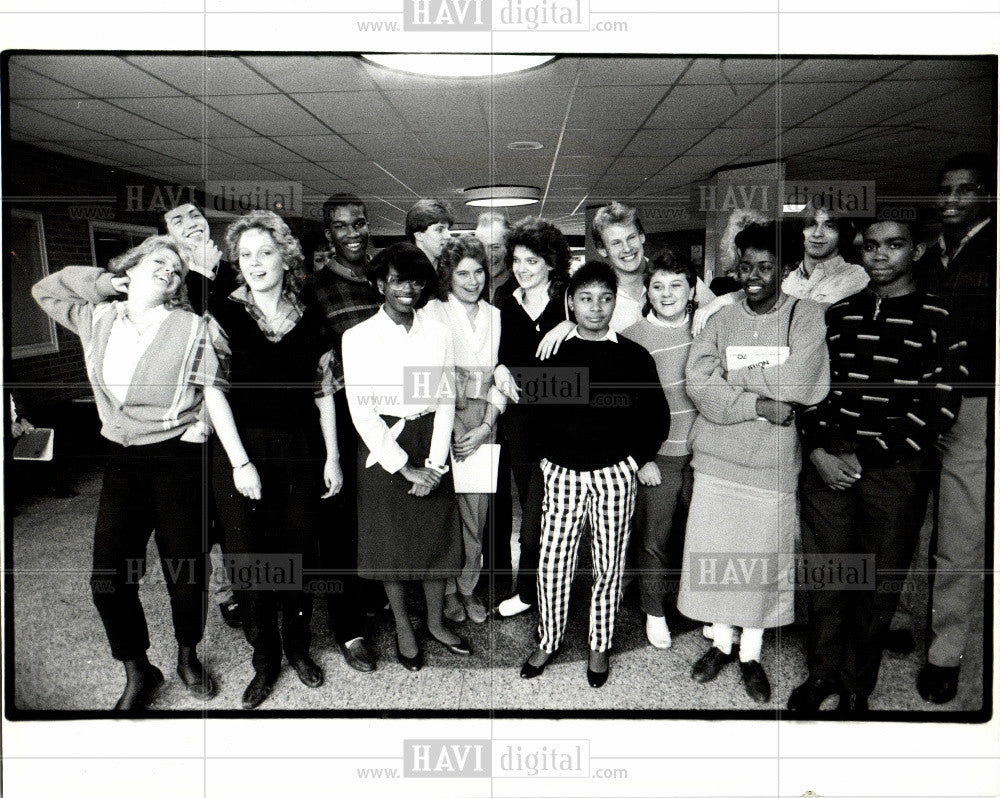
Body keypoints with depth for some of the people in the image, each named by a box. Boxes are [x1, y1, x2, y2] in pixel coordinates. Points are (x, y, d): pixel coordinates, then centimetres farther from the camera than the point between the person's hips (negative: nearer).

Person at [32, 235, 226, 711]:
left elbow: (216, 392, -3)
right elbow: (45, 290, 25)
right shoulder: (97, 319, 10)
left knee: (185, 570, 4)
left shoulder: (192, 328, -2)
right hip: (121, 460, 4)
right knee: (108, 575, 1)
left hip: (177, 458, -3)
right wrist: (104, 281, 11)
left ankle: (188, 656, 30)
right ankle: (138, 673, 22)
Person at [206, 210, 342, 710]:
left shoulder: (309, 321, 7)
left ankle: (297, 646, 29)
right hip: (242, 451, -2)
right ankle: (265, 659, 22)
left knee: (300, 554, 8)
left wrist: (332, 457, 6)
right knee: (249, 560, 3)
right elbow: (215, 394, -5)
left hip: (302, 453, 2)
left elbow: (324, 393, 9)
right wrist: (240, 462, -10)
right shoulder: (222, 316, -1)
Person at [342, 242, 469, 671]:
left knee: (438, 535, 11)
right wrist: (404, 466, -12)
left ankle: (436, 622, 33)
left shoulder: (439, 333, 3)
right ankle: (403, 628, 30)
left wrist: (434, 463, -7)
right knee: (391, 539, 9)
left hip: (431, 442, 3)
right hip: (382, 446, -2)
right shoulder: (358, 337, -6)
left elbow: (446, 400, 2)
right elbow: (362, 411, -9)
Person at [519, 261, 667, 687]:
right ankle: (548, 641, 25)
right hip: (562, 473, 1)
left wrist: (635, 459, 0)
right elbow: (529, 408, 11)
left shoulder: (634, 357, -1)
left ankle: (599, 647, 28)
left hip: (614, 475, -1)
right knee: (552, 564, 4)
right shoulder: (552, 352, 2)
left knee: (608, 566, 9)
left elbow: (658, 418, 5)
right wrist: (544, 455, 4)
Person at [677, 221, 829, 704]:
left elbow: (800, 388, -15)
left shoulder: (807, 316, -1)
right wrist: (761, 403, -18)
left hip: (774, 465, -2)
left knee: (764, 560, 8)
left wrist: (733, 378, -9)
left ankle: (751, 655, 29)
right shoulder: (721, 322, 5)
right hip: (717, 459, 2)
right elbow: (699, 387, -8)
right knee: (714, 554, 10)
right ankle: (721, 642, 32)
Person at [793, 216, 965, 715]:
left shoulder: (938, 318, -2)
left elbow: (939, 407, -8)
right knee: (825, 573, 10)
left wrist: (865, 458, -11)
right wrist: (817, 449, -4)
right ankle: (823, 672, 29)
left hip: (895, 467, -3)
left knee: (879, 582, 6)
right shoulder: (839, 313, 11)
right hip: (828, 460, 3)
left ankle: (858, 686, 26)